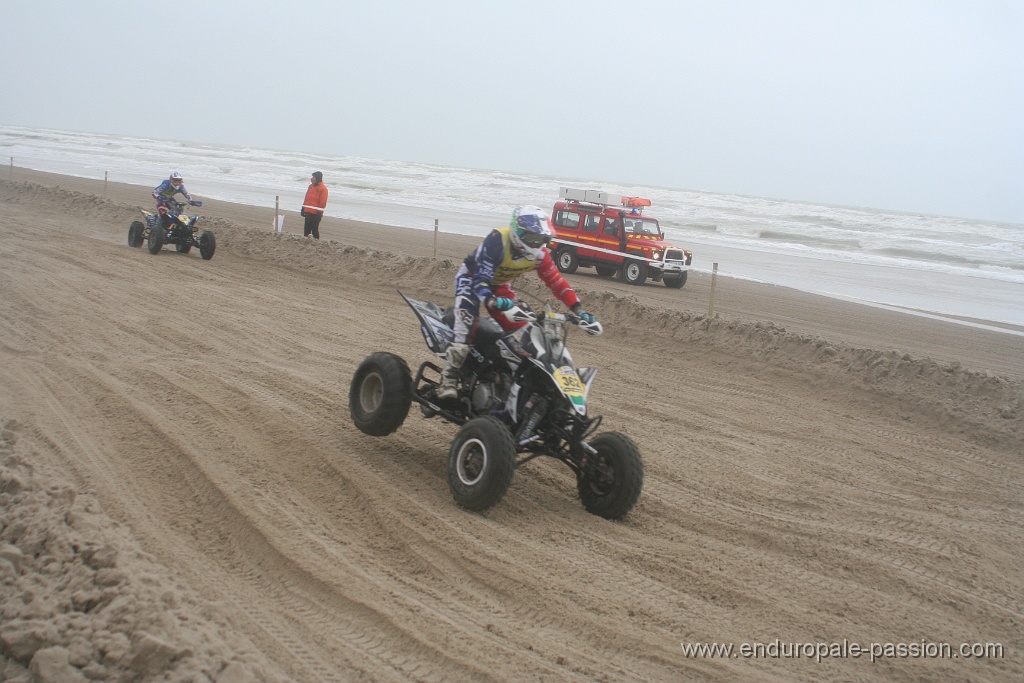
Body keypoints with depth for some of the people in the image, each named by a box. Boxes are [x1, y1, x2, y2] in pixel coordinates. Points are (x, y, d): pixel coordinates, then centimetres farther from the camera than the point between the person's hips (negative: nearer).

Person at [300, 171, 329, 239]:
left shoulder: (323, 188, -10)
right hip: (308, 212, 7)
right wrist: (303, 209, 16)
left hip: (315, 213, -7)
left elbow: (323, 202, -13)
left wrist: (319, 213, -15)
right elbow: (307, 198, 18)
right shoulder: (311, 186, 13)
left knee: (314, 229, -4)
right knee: (307, 228, 12)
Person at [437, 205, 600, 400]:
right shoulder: (496, 241, -35)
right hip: (471, 276, -6)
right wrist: (492, 301, -62)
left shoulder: (538, 253, -17)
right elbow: (480, 279, -41)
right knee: (468, 318, -30)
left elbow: (556, 281, -12)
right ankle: (448, 379, -30)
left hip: (500, 285, 6)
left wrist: (579, 310, -22)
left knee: (521, 329, -4)